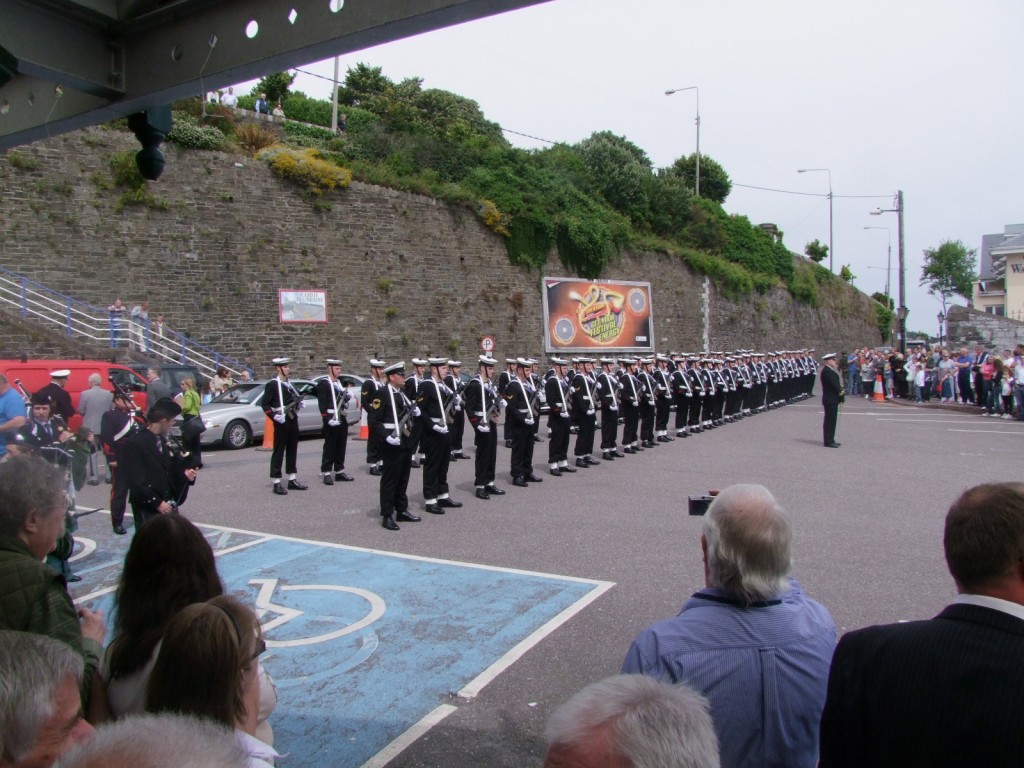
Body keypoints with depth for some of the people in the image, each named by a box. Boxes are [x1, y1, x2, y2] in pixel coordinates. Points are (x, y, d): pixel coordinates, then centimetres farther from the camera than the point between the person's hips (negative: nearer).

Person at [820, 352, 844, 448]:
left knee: (831, 420, 14)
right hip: (830, 400, -10)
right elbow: (835, 384, -20)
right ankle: (828, 441, -2)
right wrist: (842, 394, -13)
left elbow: (836, 383, 15)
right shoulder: (827, 371, -18)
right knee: (830, 420, -6)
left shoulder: (829, 370, 15)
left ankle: (830, 440, 21)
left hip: (832, 399, 10)